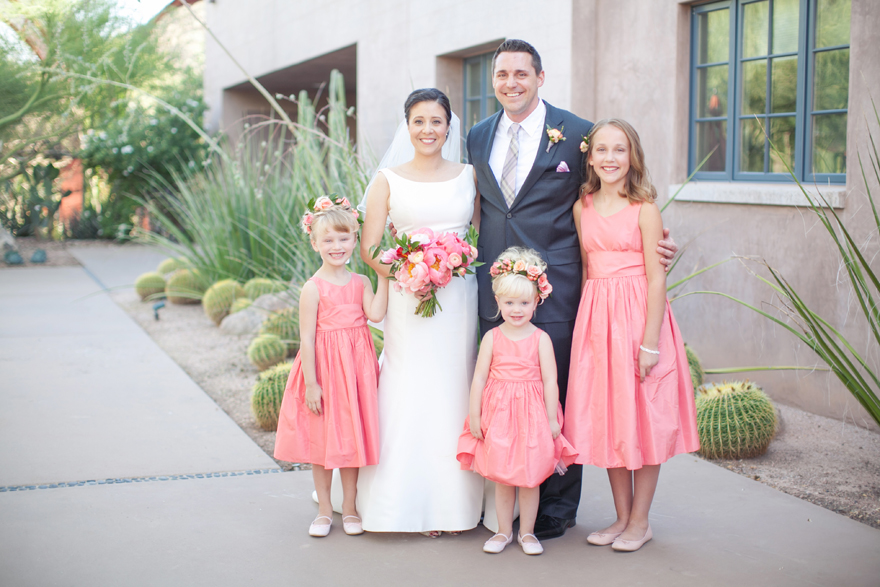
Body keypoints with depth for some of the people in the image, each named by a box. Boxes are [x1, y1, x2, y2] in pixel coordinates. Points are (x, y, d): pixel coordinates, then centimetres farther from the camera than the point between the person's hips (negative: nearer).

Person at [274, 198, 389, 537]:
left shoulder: (361, 283, 2)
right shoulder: (313, 288, -10)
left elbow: (375, 314, -17)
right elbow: (307, 338, -11)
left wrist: (384, 278, -15)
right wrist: (310, 383, -14)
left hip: (355, 367, 3)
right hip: (324, 367, -3)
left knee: (352, 437, 10)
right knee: (321, 439, 7)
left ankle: (349, 508, 23)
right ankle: (324, 510, 22)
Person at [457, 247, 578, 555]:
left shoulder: (541, 339, -4)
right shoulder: (492, 337, -1)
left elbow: (550, 381, -3)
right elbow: (479, 378, 1)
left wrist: (552, 419, -4)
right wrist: (474, 416, -1)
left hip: (532, 414, -1)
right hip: (498, 413, 1)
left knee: (530, 477, 6)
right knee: (501, 476, 8)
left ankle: (527, 532, 21)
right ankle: (504, 531, 24)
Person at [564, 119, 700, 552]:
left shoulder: (644, 209, -7)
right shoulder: (582, 208, 7)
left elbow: (656, 279, -10)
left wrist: (650, 342, -15)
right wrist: (587, 320, 8)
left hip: (638, 315, -5)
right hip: (596, 318, 5)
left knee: (642, 418, 3)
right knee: (606, 418, 9)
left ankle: (640, 521, 15)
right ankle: (622, 516, 22)